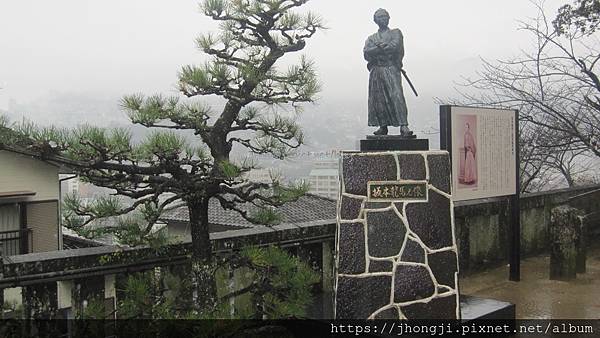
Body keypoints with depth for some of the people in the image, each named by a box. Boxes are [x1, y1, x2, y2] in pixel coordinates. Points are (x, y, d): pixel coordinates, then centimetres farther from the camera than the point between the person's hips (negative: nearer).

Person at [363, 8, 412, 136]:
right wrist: (384, 47, -6)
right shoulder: (371, 38, 22)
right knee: (378, 99, -2)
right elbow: (366, 53, 2)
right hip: (375, 70, 3)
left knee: (397, 96, -17)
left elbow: (395, 46, -6)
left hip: (391, 68, -3)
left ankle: (403, 126, -24)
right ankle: (383, 126, 5)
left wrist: (377, 48, -1)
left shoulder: (395, 33, 14)